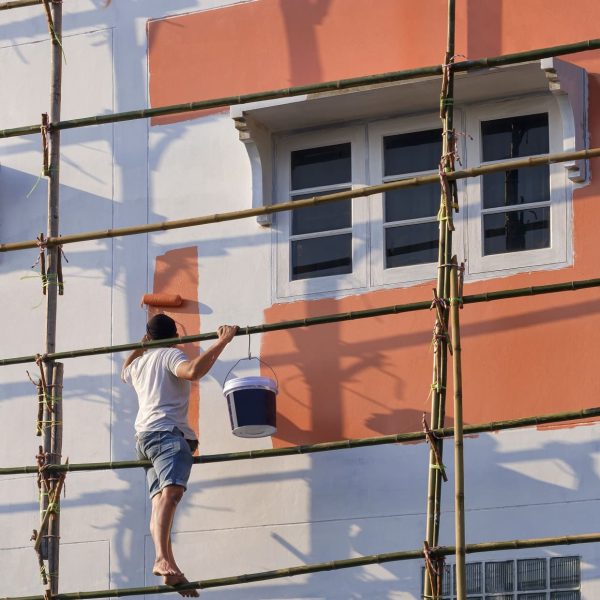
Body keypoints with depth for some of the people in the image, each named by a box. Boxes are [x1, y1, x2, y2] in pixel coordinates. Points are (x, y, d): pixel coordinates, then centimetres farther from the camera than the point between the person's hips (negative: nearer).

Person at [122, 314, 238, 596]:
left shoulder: (139, 364, 26)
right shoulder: (170, 355, 2)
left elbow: (125, 372, 51)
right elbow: (192, 371, -20)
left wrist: (140, 347, 63)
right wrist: (221, 342, -17)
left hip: (145, 435, 9)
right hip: (166, 432, -9)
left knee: (160, 501, -5)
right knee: (171, 491, -28)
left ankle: (169, 567, -21)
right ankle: (163, 559, -49)